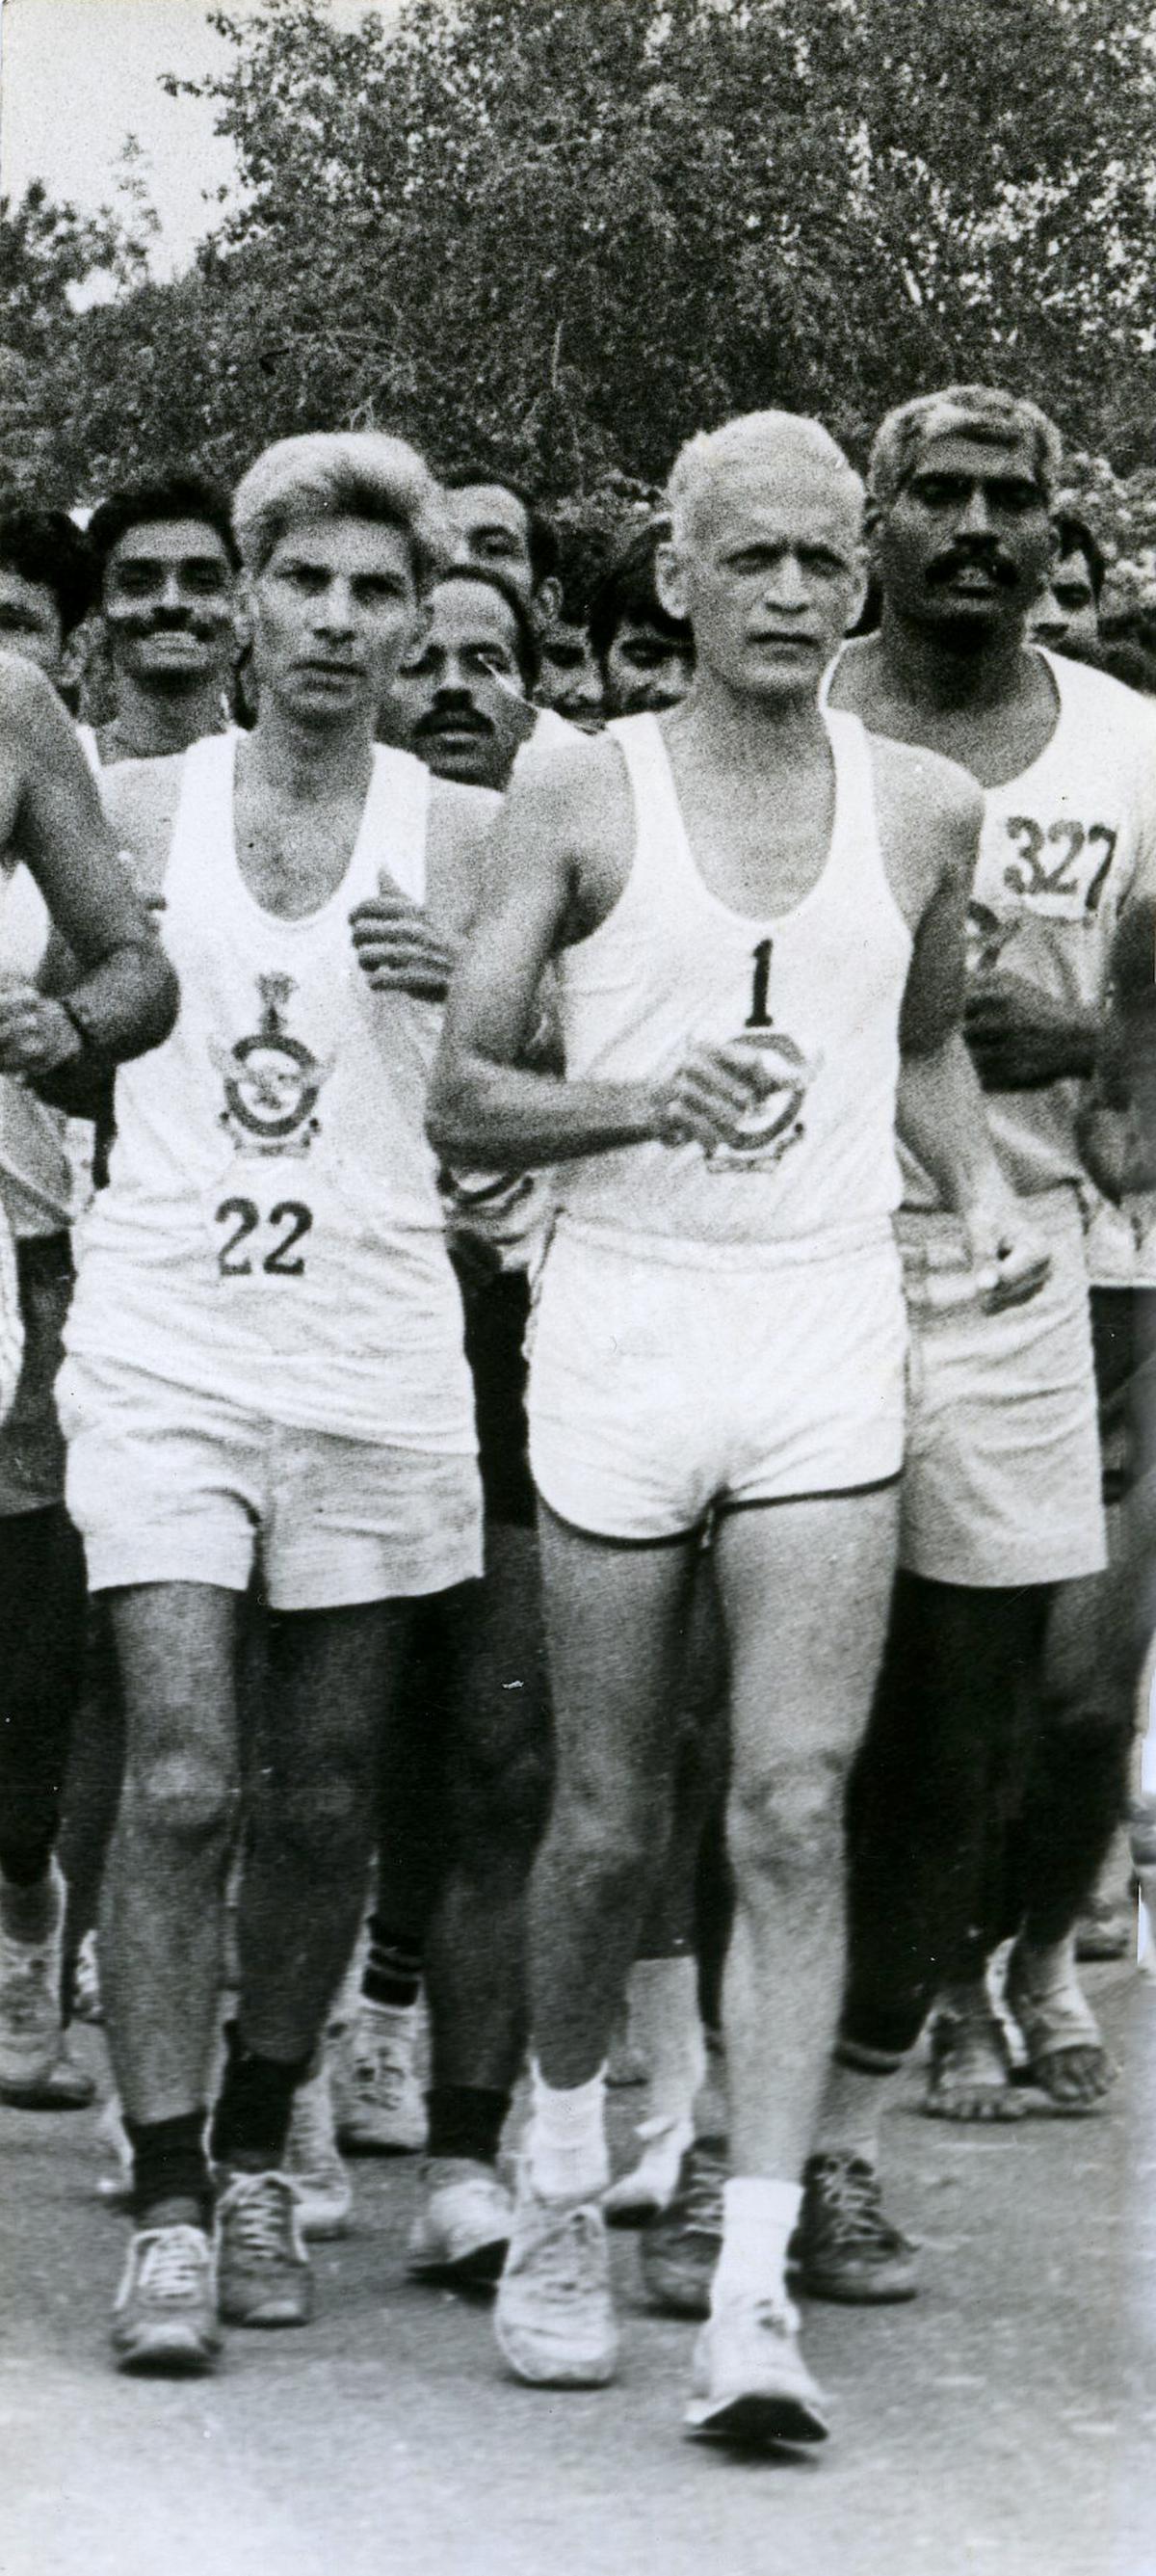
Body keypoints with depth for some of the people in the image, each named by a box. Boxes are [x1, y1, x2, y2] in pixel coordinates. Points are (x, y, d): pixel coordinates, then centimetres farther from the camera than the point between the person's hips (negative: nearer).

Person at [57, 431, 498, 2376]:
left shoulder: (461, 839, 5)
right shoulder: (135, 809, 7)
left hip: (376, 1358, 1)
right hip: (161, 1346, -1)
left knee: (324, 1796, 7)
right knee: (179, 1779, -11)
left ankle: (257, 2156, 24)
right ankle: (166, 2208, -6)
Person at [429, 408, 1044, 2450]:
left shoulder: (922, 810, 8)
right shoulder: (578, 799, 0)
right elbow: (459, 1099, -2)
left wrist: (984, 1186, 8)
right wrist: (645, 1099, -19)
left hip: (831, 1330, 1)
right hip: (623, 1320, -1)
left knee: (797, 1812, -9)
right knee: (609, 1823, 6)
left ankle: (752, 2298, -10)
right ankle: (563, 2182, 31)